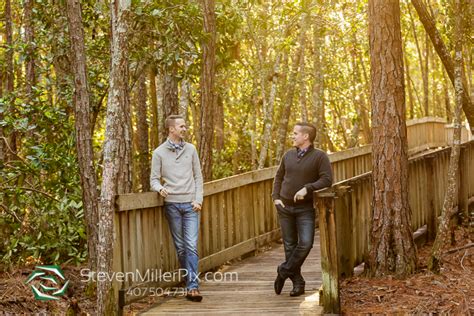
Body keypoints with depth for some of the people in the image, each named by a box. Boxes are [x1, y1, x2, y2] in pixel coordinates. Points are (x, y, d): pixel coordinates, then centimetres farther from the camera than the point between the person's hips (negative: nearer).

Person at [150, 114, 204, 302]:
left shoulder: (190, 149, 8)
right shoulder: (159, 152, 2)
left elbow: (198, 177, 10)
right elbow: (154, 179, 2)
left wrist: (198, 199, -1)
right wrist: (160, 188, -20)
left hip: (190, 204, 1)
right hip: (172, 204, 0)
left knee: (191, 245, -10)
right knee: (180, 247, 5)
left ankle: (192, 287, -13)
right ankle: (191, 282, 16)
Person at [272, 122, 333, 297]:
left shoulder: (319, 156, -6)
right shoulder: (288, 155, 8)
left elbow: (326, 179, -14)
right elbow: (279, 177, 17)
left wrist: (307, 188, -24)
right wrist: (275, 197, 4)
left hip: (305, 209, -4)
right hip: (285, 207, 4)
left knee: (305, 243, -16)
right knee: (290, 245, 6)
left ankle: (284, 271, 3)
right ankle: (297, 283, 15)